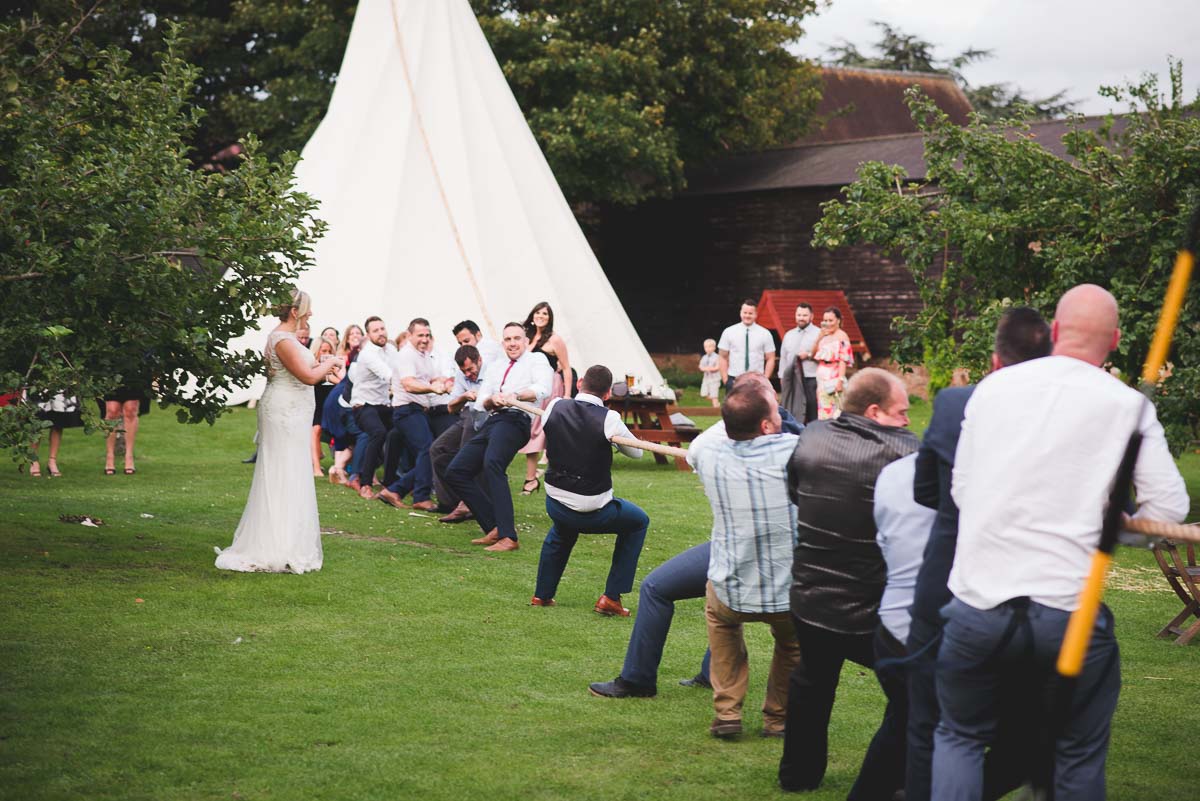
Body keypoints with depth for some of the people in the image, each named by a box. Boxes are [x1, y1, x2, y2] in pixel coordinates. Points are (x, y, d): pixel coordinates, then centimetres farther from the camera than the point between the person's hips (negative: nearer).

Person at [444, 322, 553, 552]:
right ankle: (494, 528, 0)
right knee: (455, 472, 1)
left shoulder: (536, 360, 10)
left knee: (492, 463, -34)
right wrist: (492, 399, -6)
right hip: (491, 421, 8)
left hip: (515, 420, -8)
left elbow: (543, 389, -11)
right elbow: (480, 403, 18)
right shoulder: (495, 367, 28)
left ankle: (508, 537, -39)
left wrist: (515, 395, -27)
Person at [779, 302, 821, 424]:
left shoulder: (819, 334, 1)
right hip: (791, 380, 5)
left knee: (812, 415, -5)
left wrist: (809, 355, -14)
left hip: (812, 380, -4)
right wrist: (782, 377, 13)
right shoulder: (788, 335, 17)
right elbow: (783, 358, 18)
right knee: (792, 414, 4)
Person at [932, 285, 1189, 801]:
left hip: (976, 602, 2)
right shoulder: (1127, 405, -2)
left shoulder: (993, 387, 6)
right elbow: (1168, 508, -1)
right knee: (1079, 756, 16)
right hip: (1069, 613, -2)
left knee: (960, 737, 20)